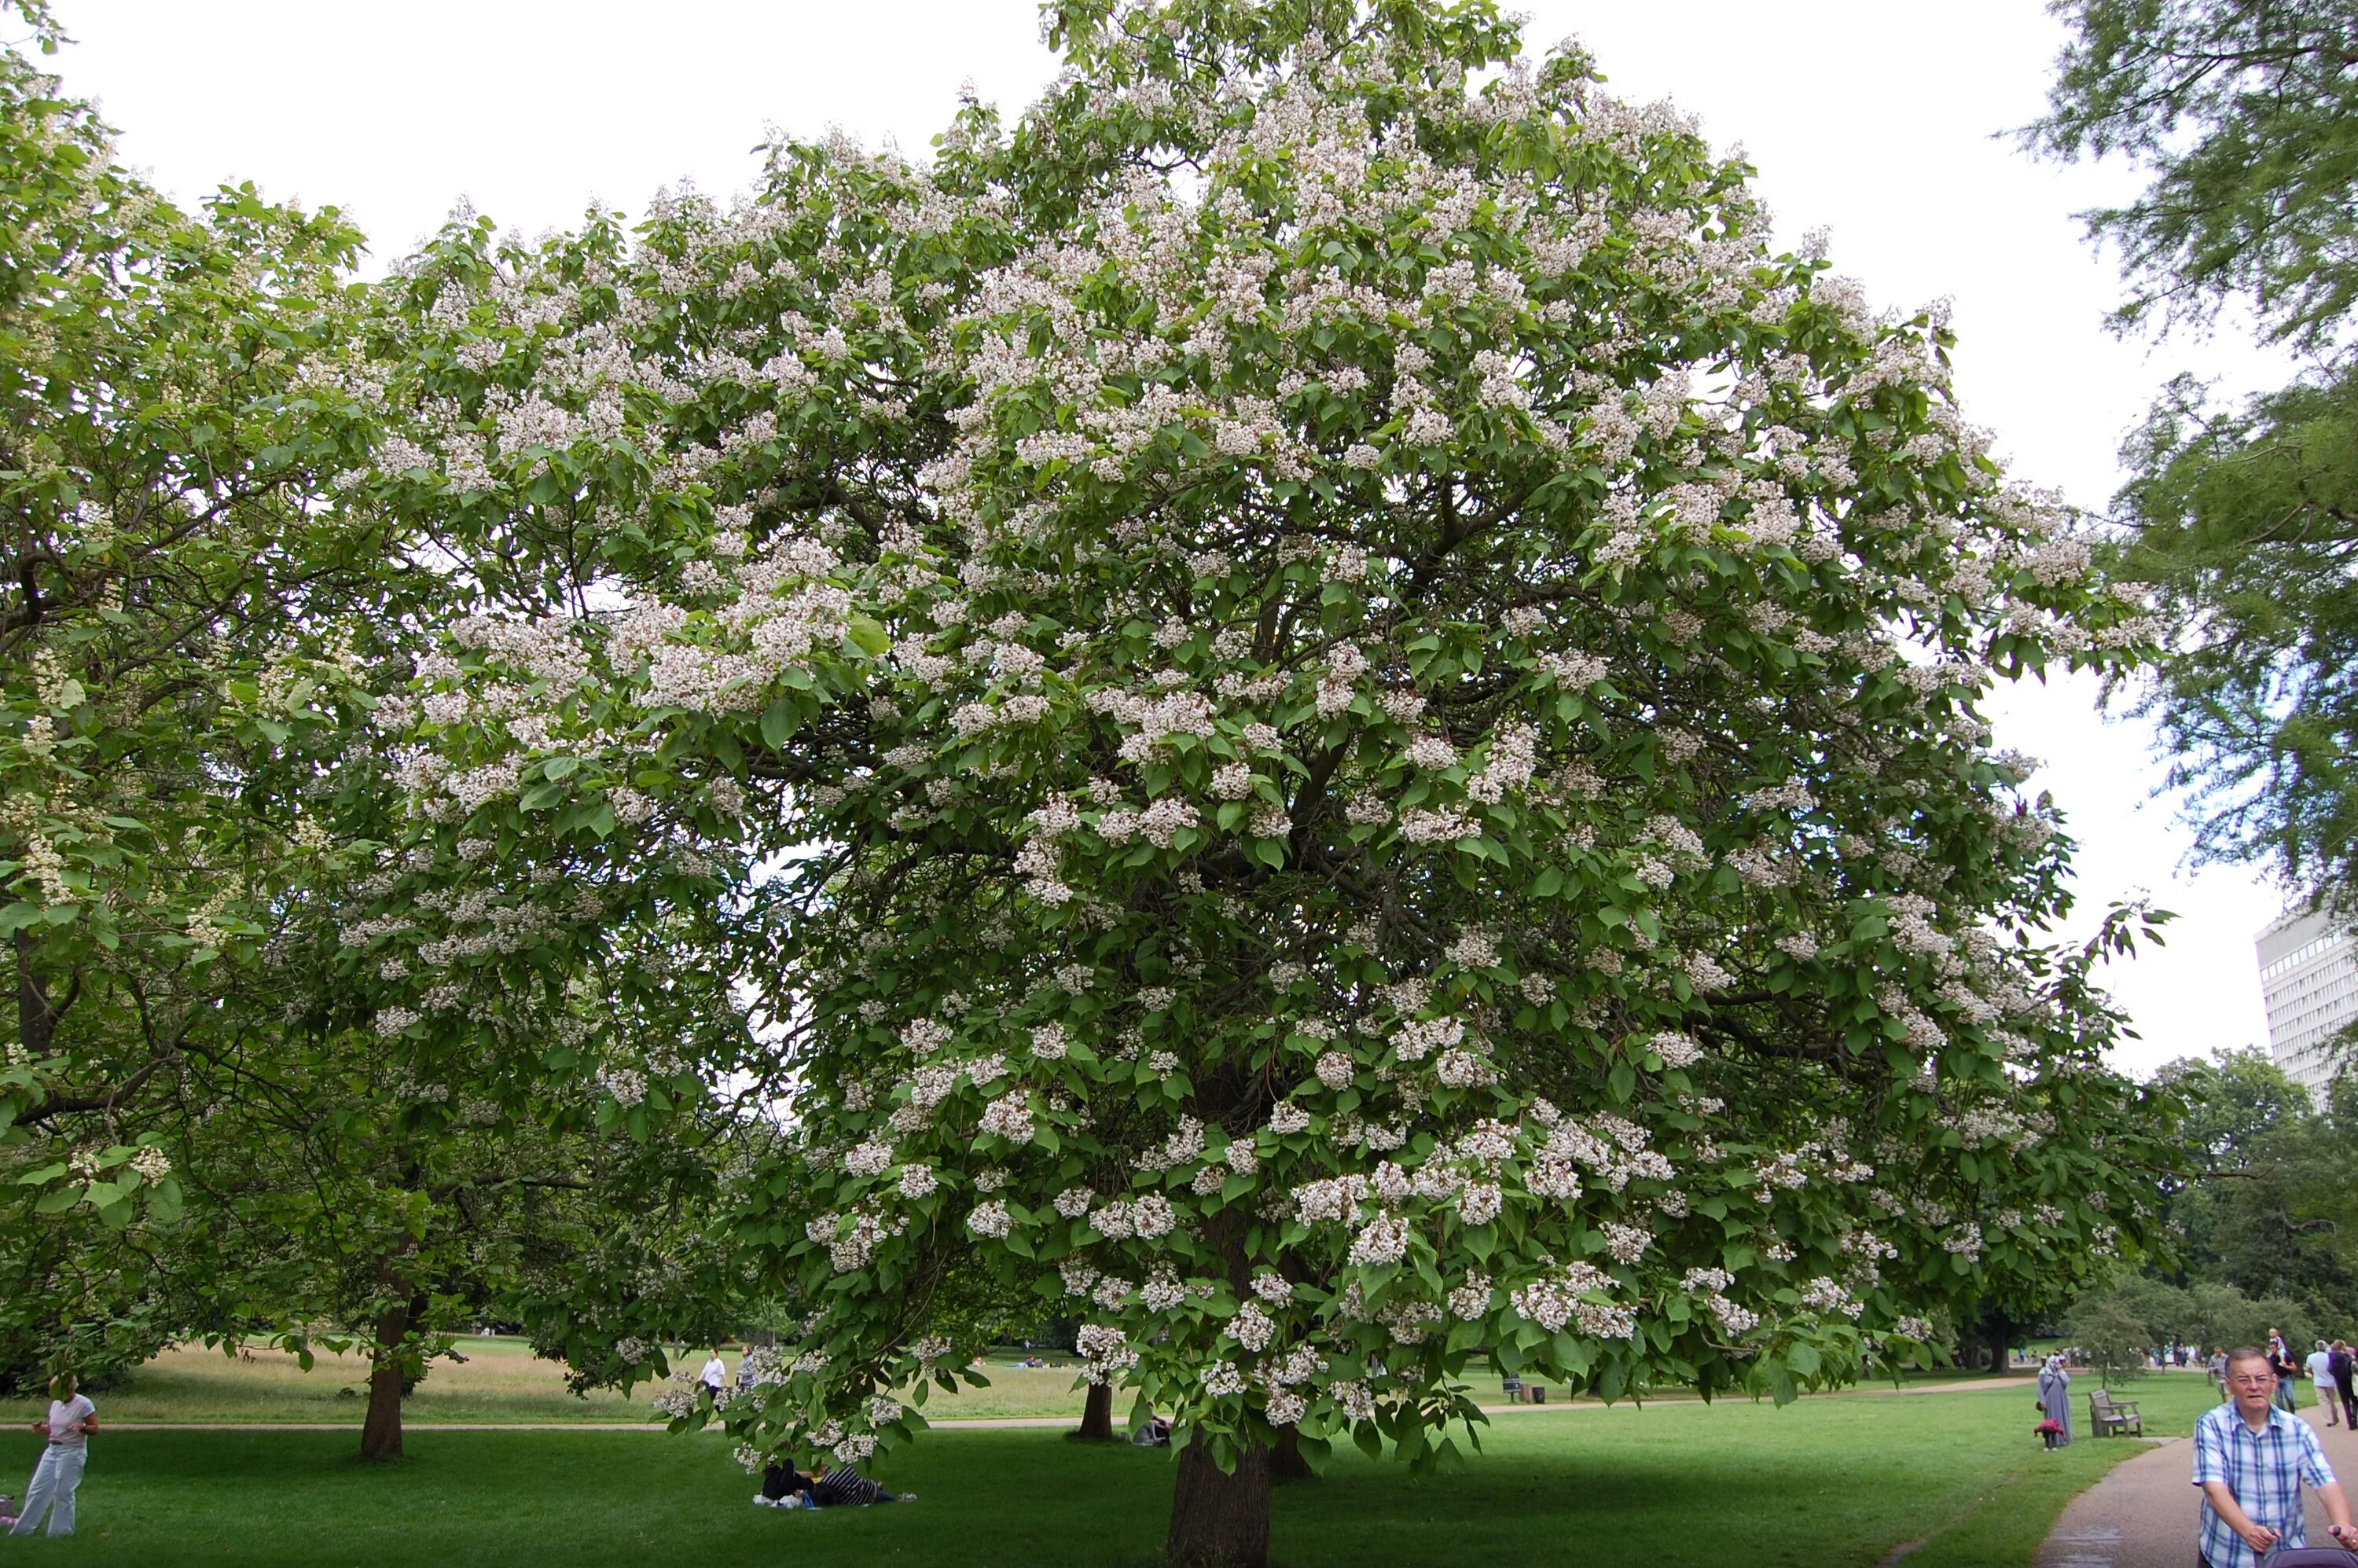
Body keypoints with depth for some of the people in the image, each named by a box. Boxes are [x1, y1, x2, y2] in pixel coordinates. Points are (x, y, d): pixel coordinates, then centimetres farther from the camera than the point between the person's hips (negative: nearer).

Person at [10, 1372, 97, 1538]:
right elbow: (52, 1429, 16)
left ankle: (61, 1531, 10)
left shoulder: (84, 1404, -13)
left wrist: (82, 1427, -31)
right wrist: (41, 1428, -4)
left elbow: (95, 1428, -11)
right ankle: (23, 1528, 23)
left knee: (63, 1493, -2)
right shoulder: (56, 1404, 8)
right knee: (37, 1489, 10)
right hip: (52, 1450, 7)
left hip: (72, 1452, -7)